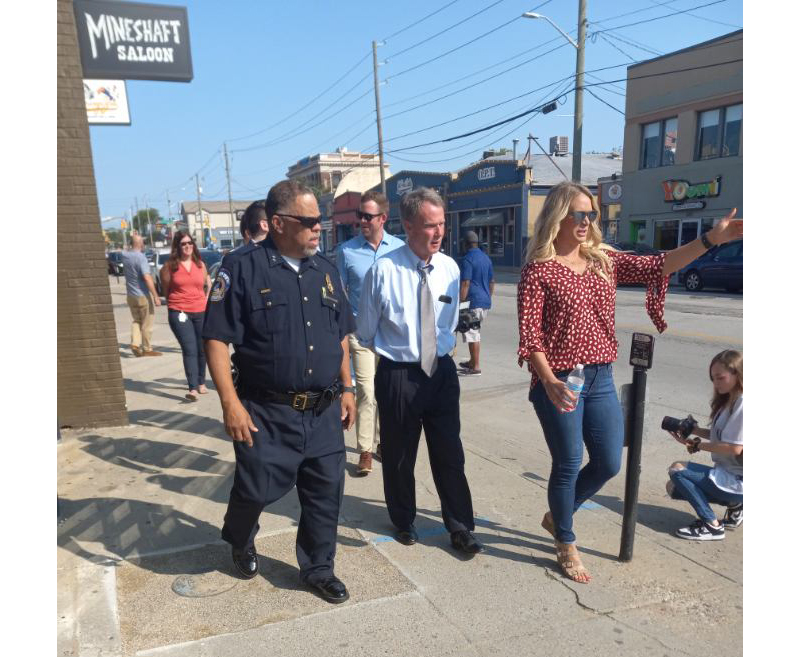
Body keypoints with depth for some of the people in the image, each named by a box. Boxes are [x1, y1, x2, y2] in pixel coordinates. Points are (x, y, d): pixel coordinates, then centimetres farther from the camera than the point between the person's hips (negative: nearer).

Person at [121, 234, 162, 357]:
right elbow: (147, 278, -26)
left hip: (130, 295, 7)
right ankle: (147, 349, 12)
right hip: (144, 295, -7)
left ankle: (135, 343, 4)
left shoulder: (125, 256, 3)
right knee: (147, 323, 5)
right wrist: (156, 296, -25)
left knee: (136, 320, 19)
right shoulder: (141, 257, -19)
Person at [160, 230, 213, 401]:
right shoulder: (170, 266, -1)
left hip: (201, 312, 3)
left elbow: (208, 285, 21)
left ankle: (201, 383, 27)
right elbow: (165, 289, 7)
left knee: (202, 349, 10)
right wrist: (177, 304, 10)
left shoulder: (200, 264, 8)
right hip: (179, 313, -3)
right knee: (189, 350, -13)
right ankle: (193, 388, -14)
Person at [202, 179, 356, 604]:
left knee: (325, 493, 11)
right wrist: (231, 404, -16)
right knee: (256, 490, 9)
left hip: (324, 412, 5)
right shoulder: (243, 267, -9)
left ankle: (318, 569, 34)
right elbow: (216, 339, -11)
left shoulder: (325, 269, 9)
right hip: (267, 414, -4)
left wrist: (346, 388, 12)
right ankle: (240, 543, 44)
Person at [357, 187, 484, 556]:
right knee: (398, 456, 15)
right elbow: (365, 334, -2)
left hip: (442, 370, 3)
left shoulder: (450, 268, -2)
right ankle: (404, 522, 38)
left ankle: (460, 528, 29)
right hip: (398, 374, -3)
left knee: (450, 454, 11)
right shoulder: (383, 270, -16)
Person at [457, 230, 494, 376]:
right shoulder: (486, 258, 14)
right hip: (485, 301, 8)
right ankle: (472, 361, 29)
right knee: (475, 331, 19)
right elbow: (492, 281, 19)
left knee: (472, 333, -2)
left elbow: (465, 284, -18)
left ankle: (475, 366, 1)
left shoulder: (467, 259, -11)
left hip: (474, 301, -8)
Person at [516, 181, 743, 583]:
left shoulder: (604, 260, 8)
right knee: (568, 465, 5)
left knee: (609, 463, 13)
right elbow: (529, 334, -15)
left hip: (600, 380, 6)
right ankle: (565, 546, 29)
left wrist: (712, 238, -9)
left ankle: (556, 516, 38)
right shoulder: (538, 270, -10)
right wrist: (550, 383, -25)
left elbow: (659, 265, 2)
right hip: (559, 382, -6)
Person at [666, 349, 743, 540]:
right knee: (673, 487, 7)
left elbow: (735, 447, -24)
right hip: (730, 475, 10)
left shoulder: (742, 404, -21)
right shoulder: (729, 401, 9)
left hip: (739, 482, -10)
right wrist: (693, 430, -3)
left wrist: (696, 445, -16)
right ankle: (733, 504, 14)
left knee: (677, 469, -19)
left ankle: (712, 526, -8)